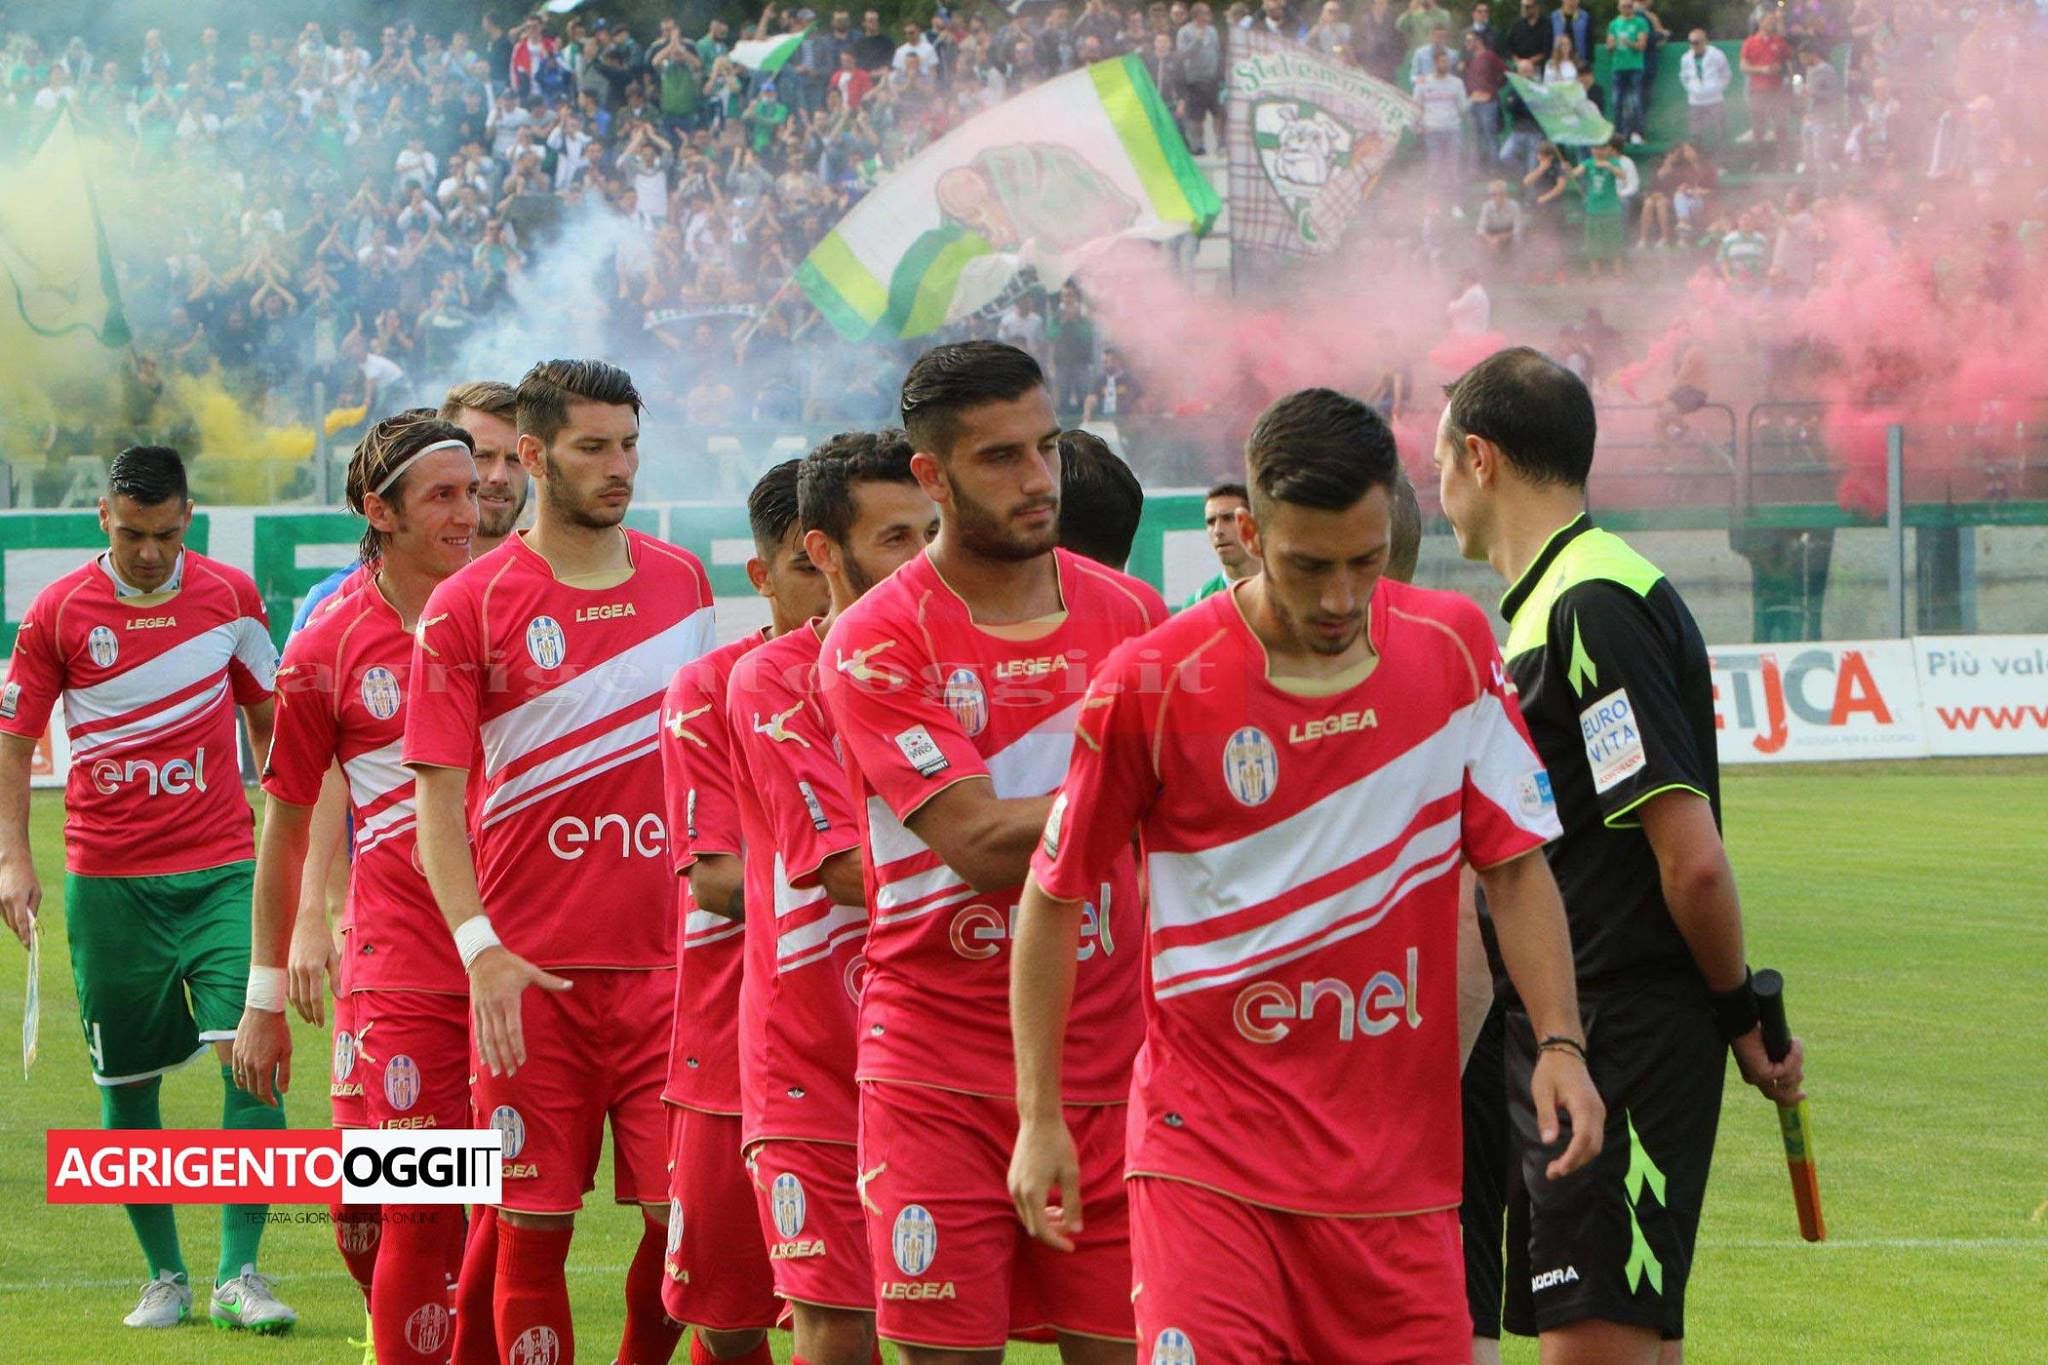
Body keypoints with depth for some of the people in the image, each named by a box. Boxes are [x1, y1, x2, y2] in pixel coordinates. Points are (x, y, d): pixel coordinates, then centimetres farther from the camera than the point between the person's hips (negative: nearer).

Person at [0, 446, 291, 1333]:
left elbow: (267, 716, 16)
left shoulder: (229, 596, 3)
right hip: (108, 882, 0)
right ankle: (164, 1276, 19)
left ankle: (240, 1275, -9)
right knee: (127, 1082, 5)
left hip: (222, 870, 0)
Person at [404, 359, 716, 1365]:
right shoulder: (470, 606, -3)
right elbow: (438, 796, -5)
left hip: (668, 962, 3)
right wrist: (479, 945, -16)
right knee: (535, 1225, -1)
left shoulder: (681, 583, 10)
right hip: (531, 971, -3)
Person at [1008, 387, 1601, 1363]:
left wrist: (1560, 1041, -5)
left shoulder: (1454, 649, 2)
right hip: (1208, 1149, -3)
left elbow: (1515, 865, 9)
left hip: (1400, 1156, 3)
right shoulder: (1153, 685, -8)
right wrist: (1039, 1118, 0)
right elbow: (1052, 898, 2)